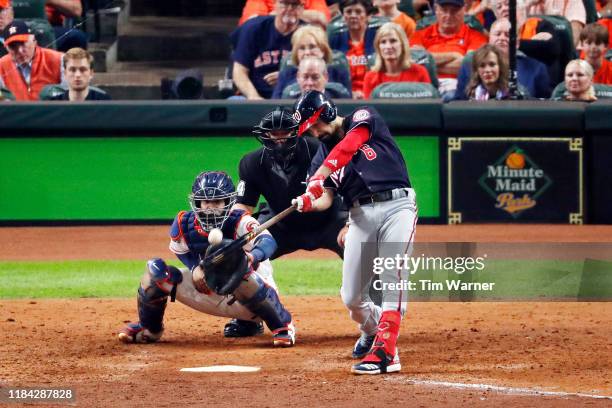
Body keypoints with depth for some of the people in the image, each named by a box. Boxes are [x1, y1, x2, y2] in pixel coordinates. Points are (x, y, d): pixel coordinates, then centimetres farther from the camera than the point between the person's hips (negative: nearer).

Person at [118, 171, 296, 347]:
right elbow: (182, 252, 8)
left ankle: (282, 325, -16)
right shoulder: (183, 224, -12)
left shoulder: (239, 223, -25)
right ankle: (149, 329, 14)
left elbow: (268, 241, -44)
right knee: (156, 269, -12)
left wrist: (252, 257, -67)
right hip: (206, 292, 4)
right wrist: (195, 270, -15)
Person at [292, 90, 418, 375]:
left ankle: (385, 351, -23)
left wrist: (318, 178, -29)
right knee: (352, 297, 3)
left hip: (397, 205, -5)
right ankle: (371, 329, 34)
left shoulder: (364, 118, 2)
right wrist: (308, 202, -21)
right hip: (361, 215, 5)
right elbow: (326, 199, 2)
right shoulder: (323, 153, 13)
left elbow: (346, 148, -18)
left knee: (392, 282, -19)